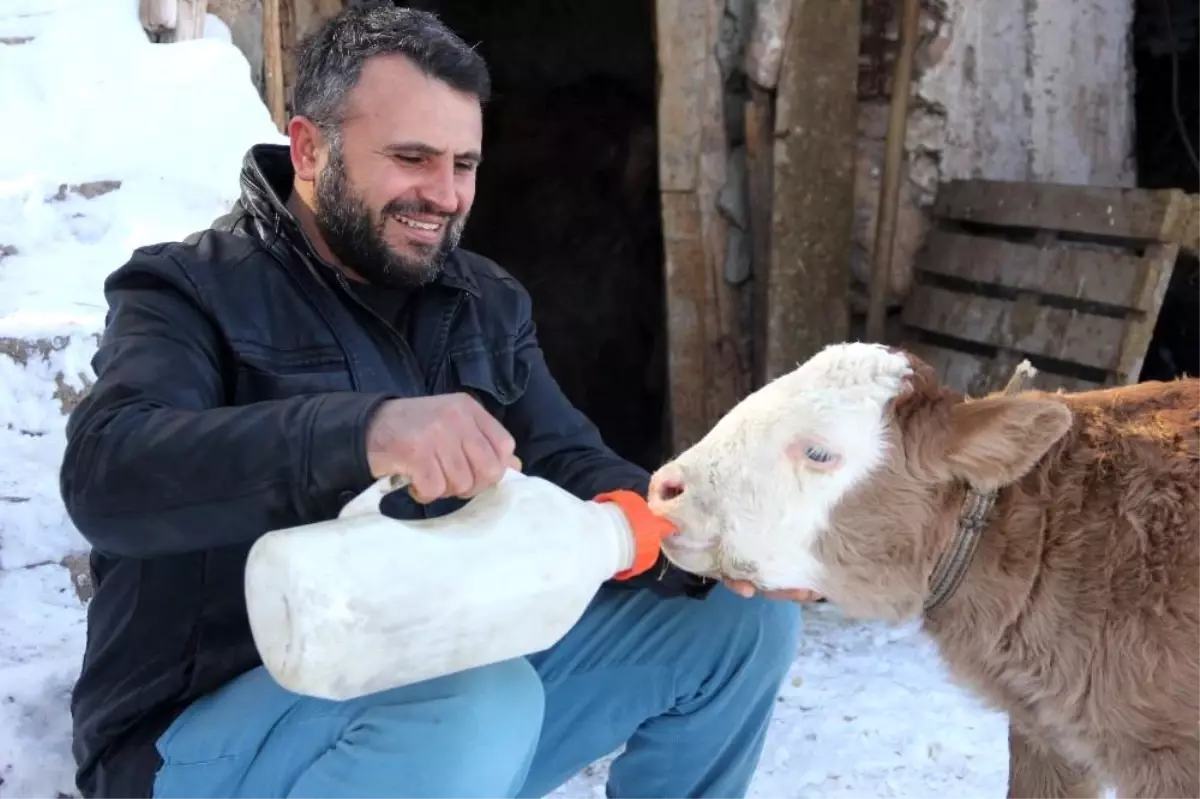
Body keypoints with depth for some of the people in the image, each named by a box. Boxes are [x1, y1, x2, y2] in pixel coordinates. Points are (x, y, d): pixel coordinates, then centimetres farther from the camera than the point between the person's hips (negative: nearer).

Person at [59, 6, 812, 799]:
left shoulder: (487, 302, 9)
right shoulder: (191, 291, -10)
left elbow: (568, 468, 0)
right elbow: (106, 474, -29)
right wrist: (360, 432, -45)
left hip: (454, 670, 7)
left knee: (745, 615, 1)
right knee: (480, 703, -37)